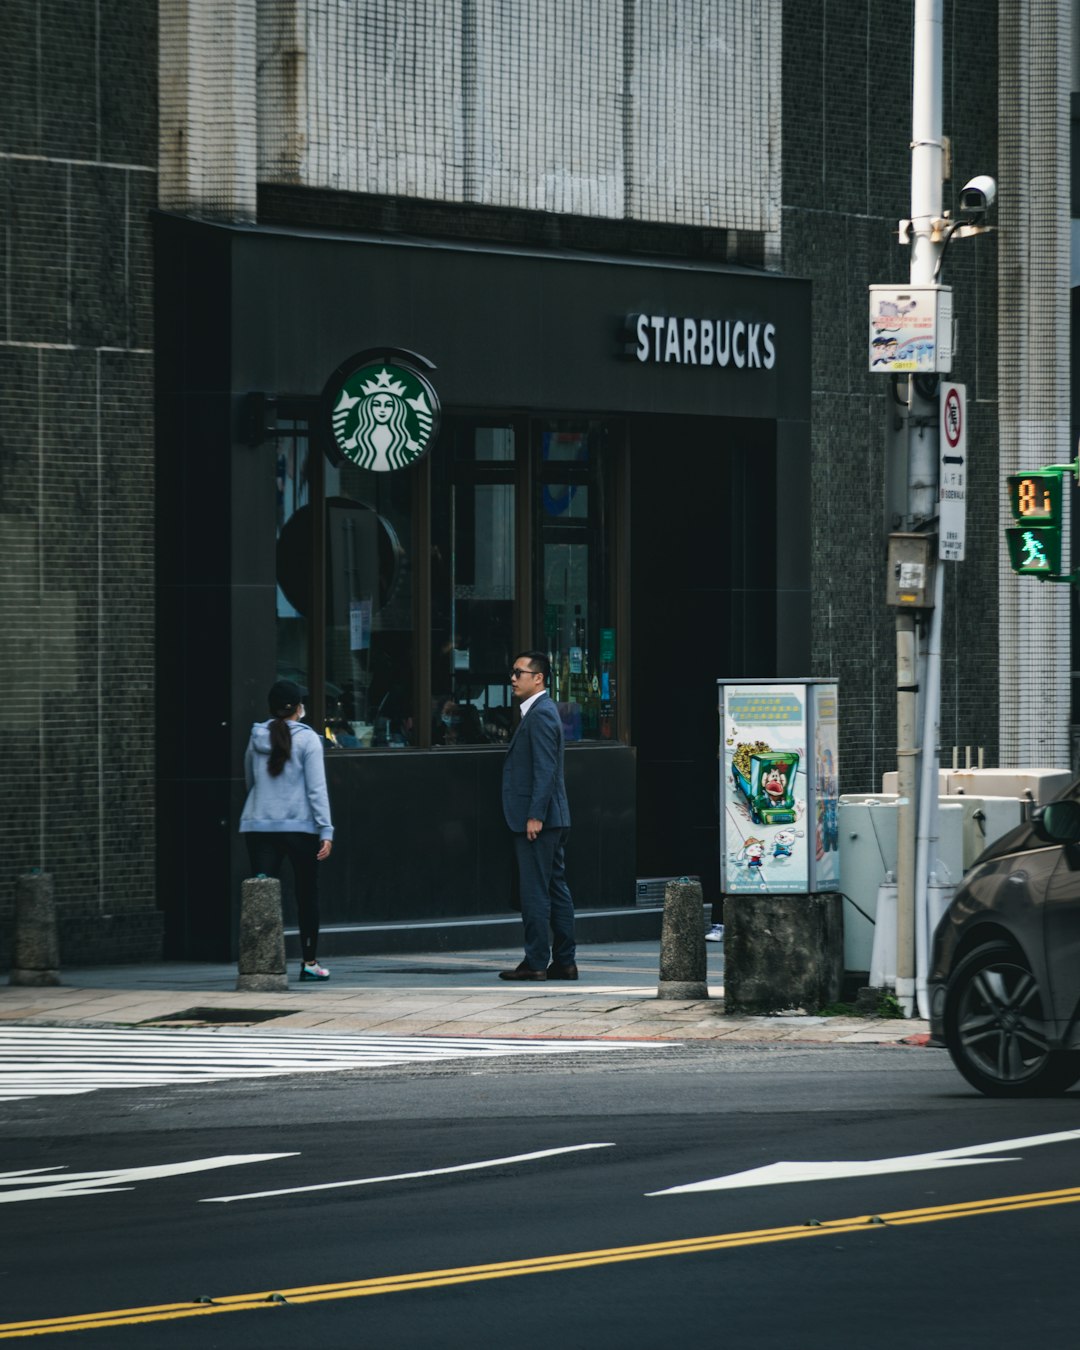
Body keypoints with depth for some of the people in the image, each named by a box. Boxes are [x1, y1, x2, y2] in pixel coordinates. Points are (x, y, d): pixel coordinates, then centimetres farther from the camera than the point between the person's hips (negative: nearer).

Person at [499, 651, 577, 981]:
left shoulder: (541, 714, -14)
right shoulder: (539, 712, 18)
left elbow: (545, 769, -20)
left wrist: (535, 816, -23)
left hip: (538, 820, -10)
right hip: (551, 820, 10)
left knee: (535, 892, -7)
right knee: (557, 889, 10)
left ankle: (535, 963, -4)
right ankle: (564, 962, 12)